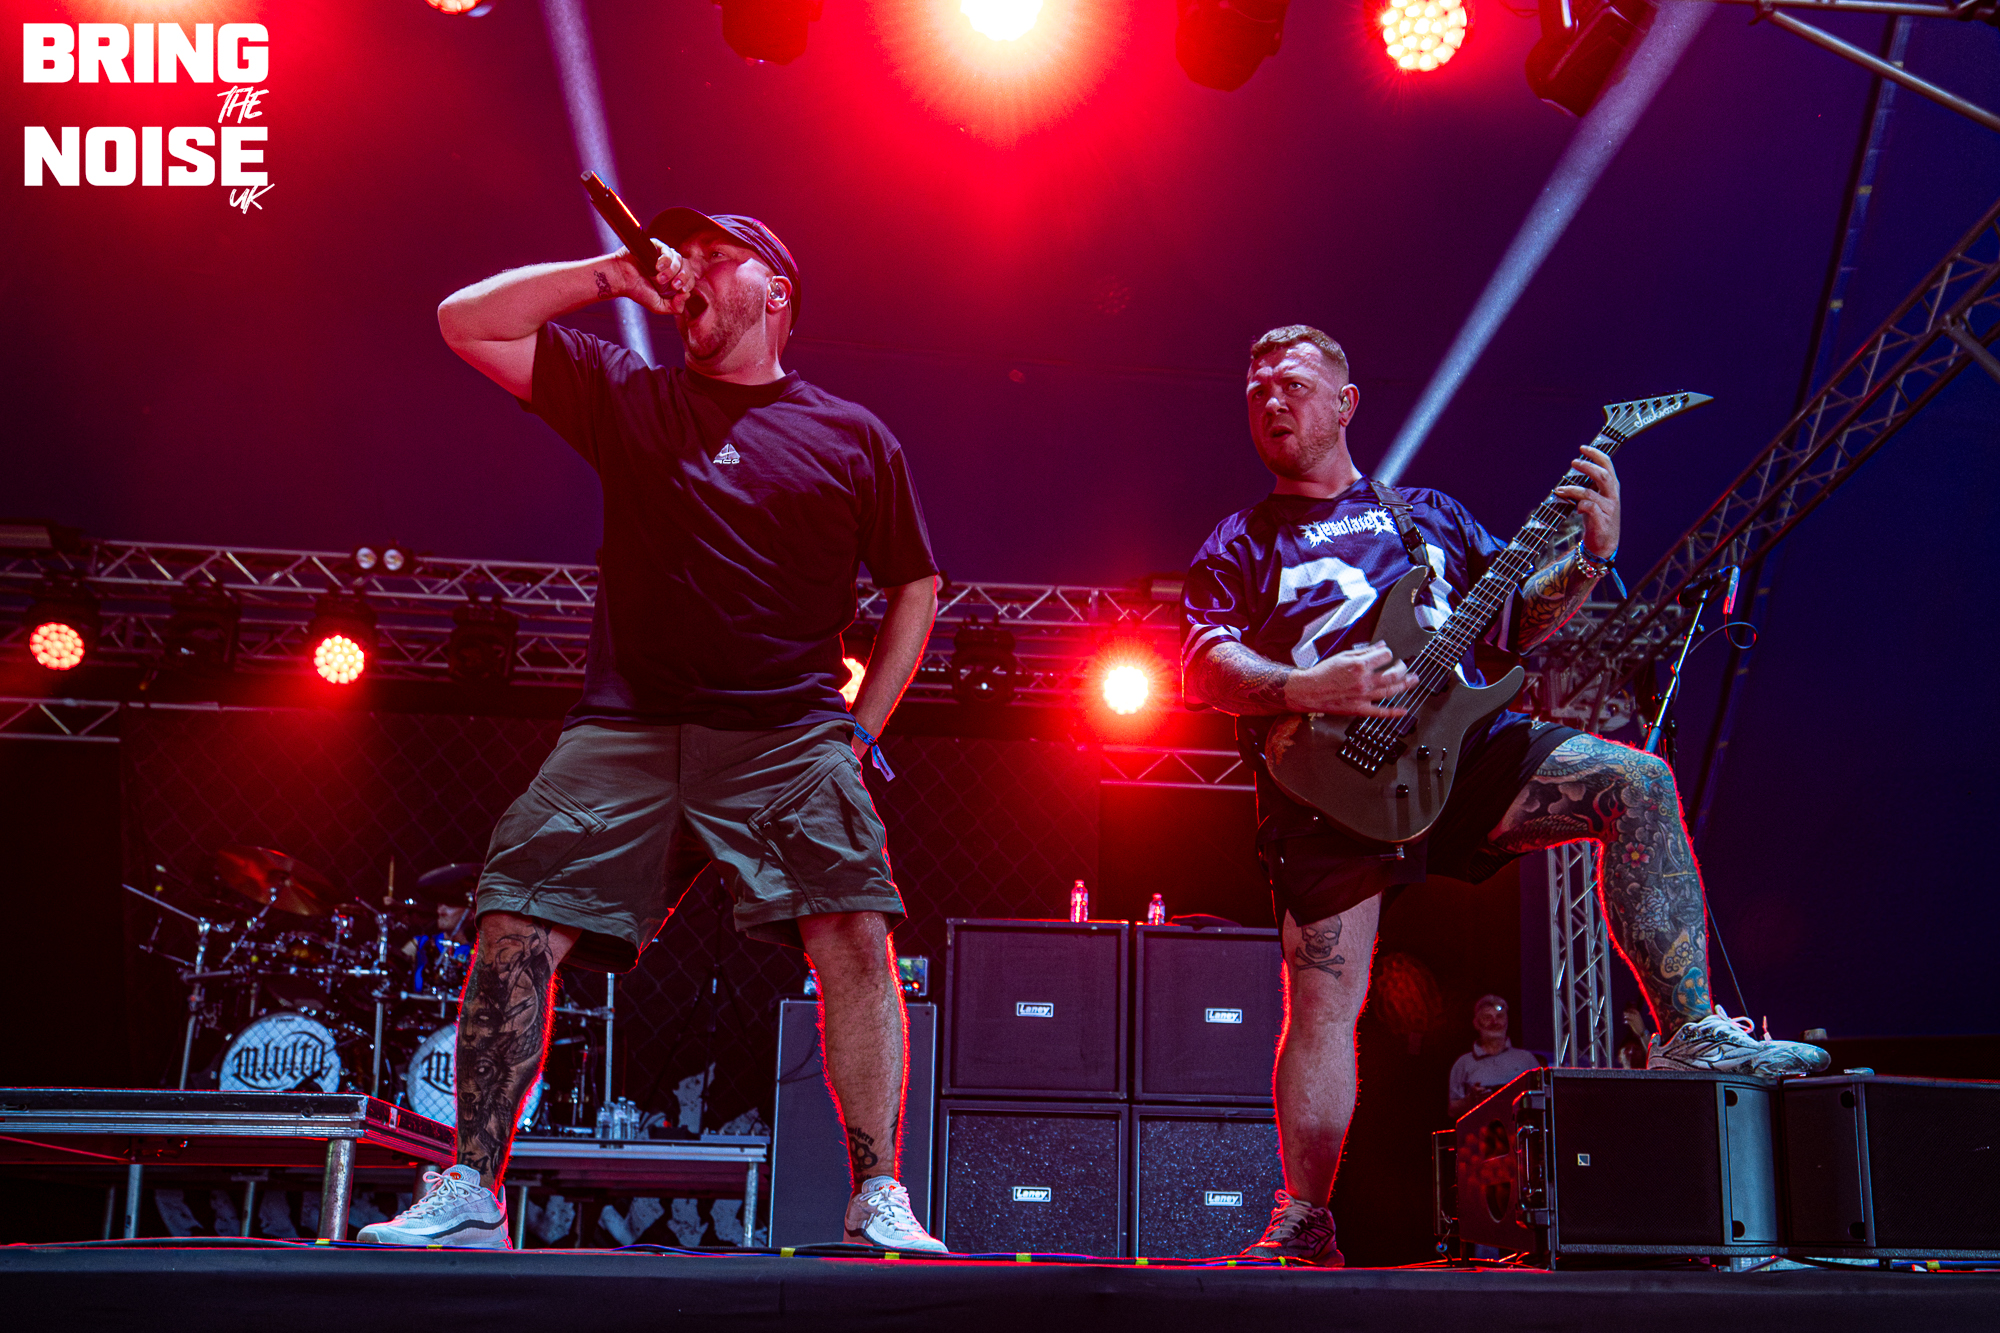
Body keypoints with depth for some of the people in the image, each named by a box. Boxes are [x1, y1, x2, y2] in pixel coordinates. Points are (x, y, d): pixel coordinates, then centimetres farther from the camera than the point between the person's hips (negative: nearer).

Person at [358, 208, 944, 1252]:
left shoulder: (853, 437, 14)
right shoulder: (626, 395, 17)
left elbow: (914, 586, 19)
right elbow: (464, 322, 15)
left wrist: (859, 731, 9)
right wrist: (610, 276, 7)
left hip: (790, 735, -1)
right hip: (626, 729, 1)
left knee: (855, 934, -18)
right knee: (515, 929, -10)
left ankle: (878, 1201, -9)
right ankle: (467, 1196, 0)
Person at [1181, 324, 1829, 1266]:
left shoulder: (1431, 513, 23)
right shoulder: (1241, 543, 13)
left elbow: (1519, 619, 20)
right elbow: (1205, 666, -1)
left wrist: (1591, 555, 2)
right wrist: (1310, 690, -18)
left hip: (1461, 747, 2)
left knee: (1636, 781, -19)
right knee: (1321, 1007, -7)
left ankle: (1691, 1033, -15)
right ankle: (1304, 1224, 6)